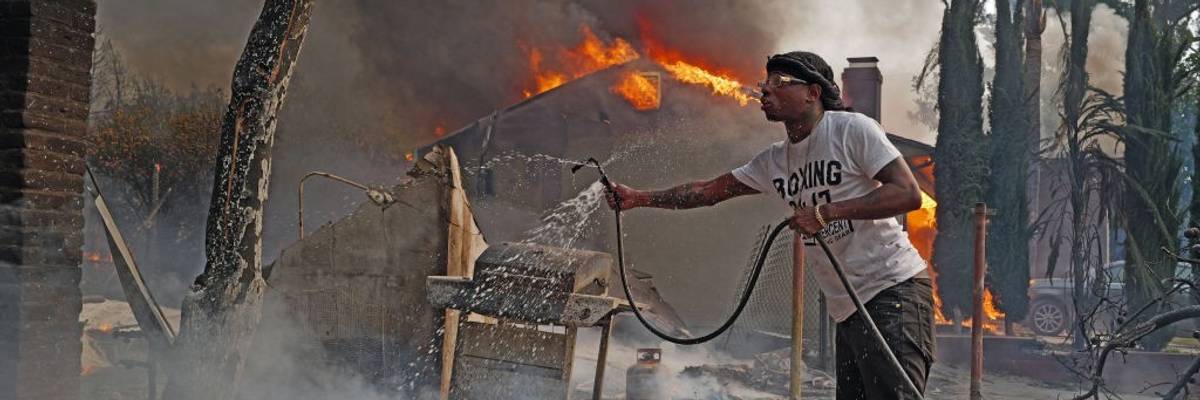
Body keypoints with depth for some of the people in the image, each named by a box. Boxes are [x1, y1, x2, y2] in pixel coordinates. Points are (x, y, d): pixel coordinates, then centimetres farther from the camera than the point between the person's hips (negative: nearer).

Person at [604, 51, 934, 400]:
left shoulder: (852, 129, -8)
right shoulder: (774, 161, 13)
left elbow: (909, 194, -16)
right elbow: (708, 191, 18)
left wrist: (826, 211, -22)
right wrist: (638, 198, 12)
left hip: (892, 289, -7)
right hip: (848, 306, 7)